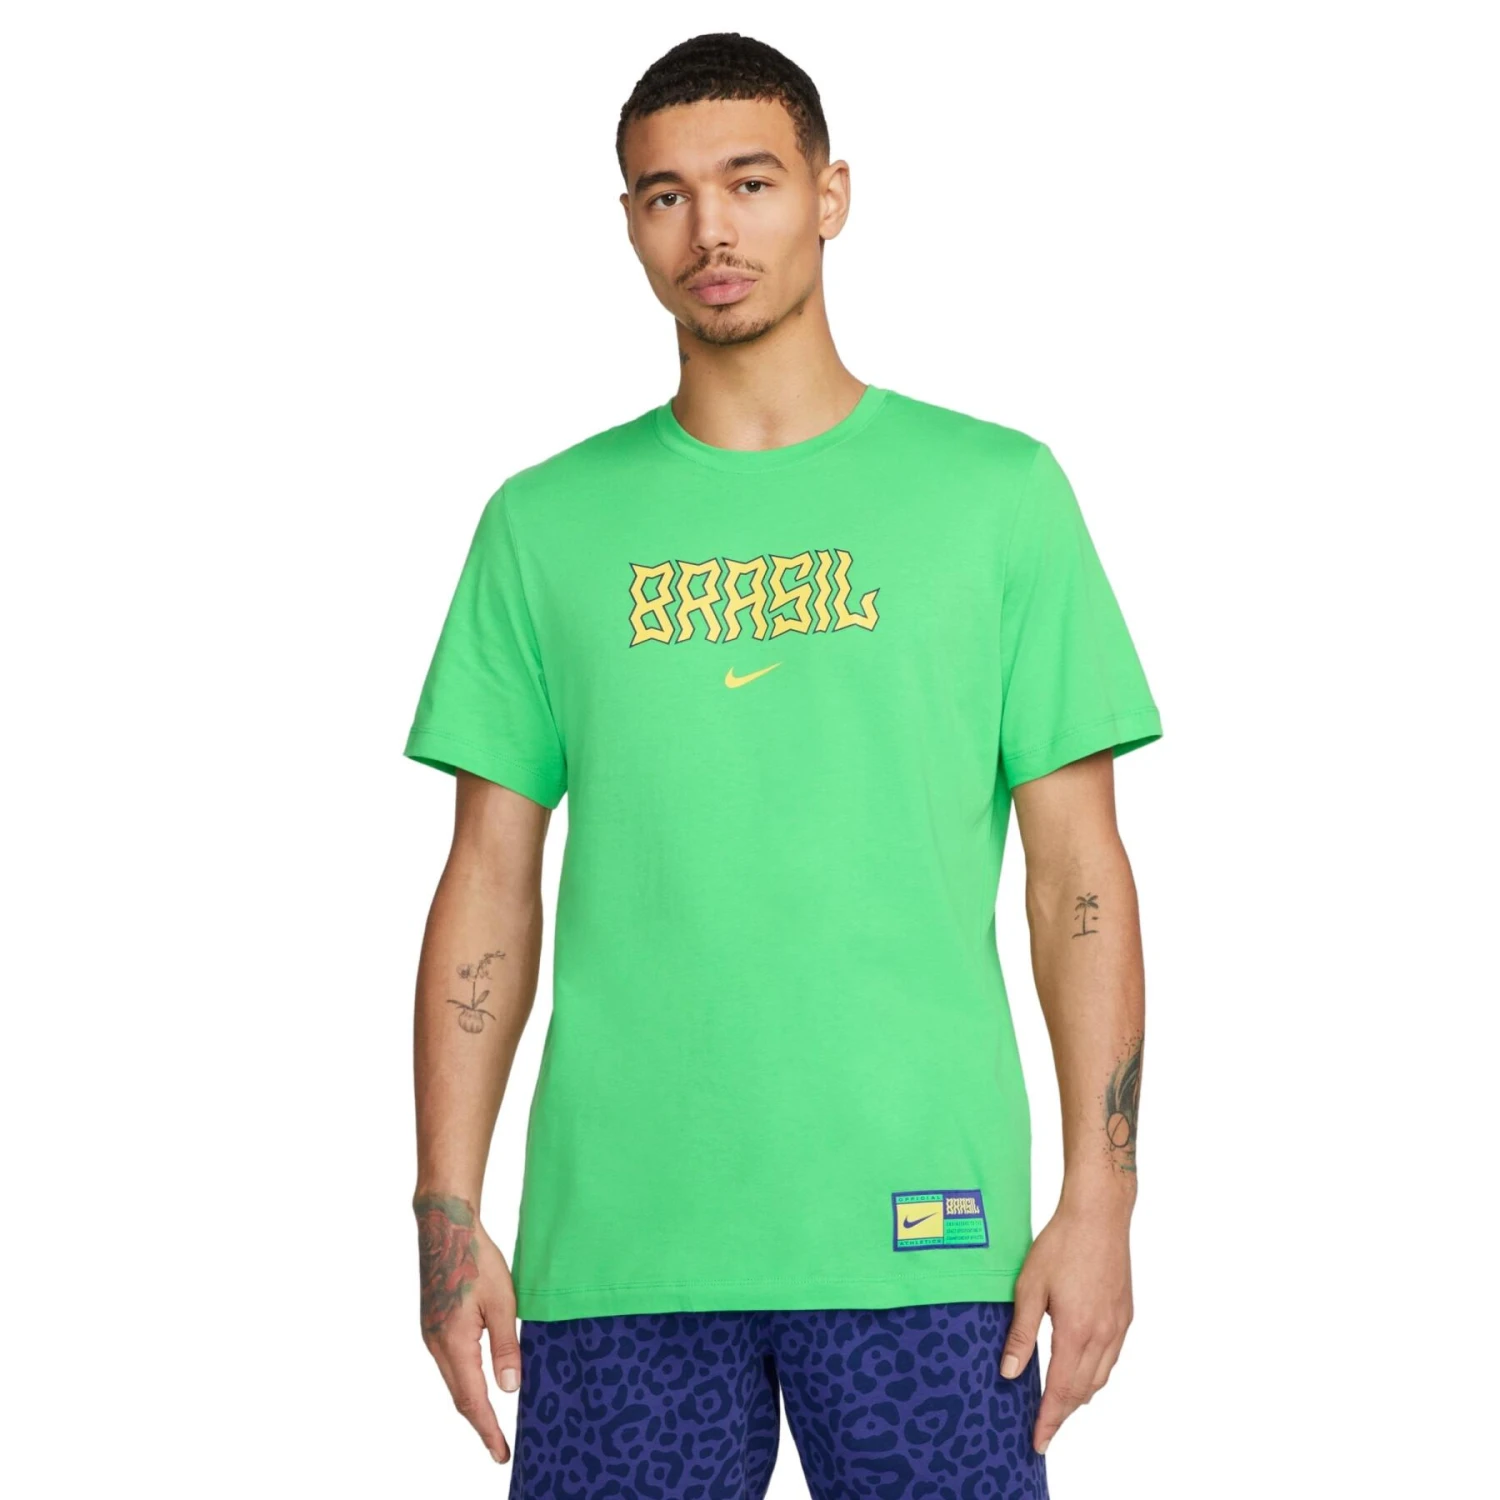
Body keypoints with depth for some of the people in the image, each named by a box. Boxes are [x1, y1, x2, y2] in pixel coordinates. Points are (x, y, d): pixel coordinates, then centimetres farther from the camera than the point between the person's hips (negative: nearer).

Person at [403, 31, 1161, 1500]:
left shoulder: (997, 492, 5)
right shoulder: (545, 523, 9)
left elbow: (1078, 871, 3)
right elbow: (491, 883, 9)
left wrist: (1099, 1202, -4)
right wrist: (447, 1213, 3)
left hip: (921, 1228, -1)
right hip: (614, 1238, 1)